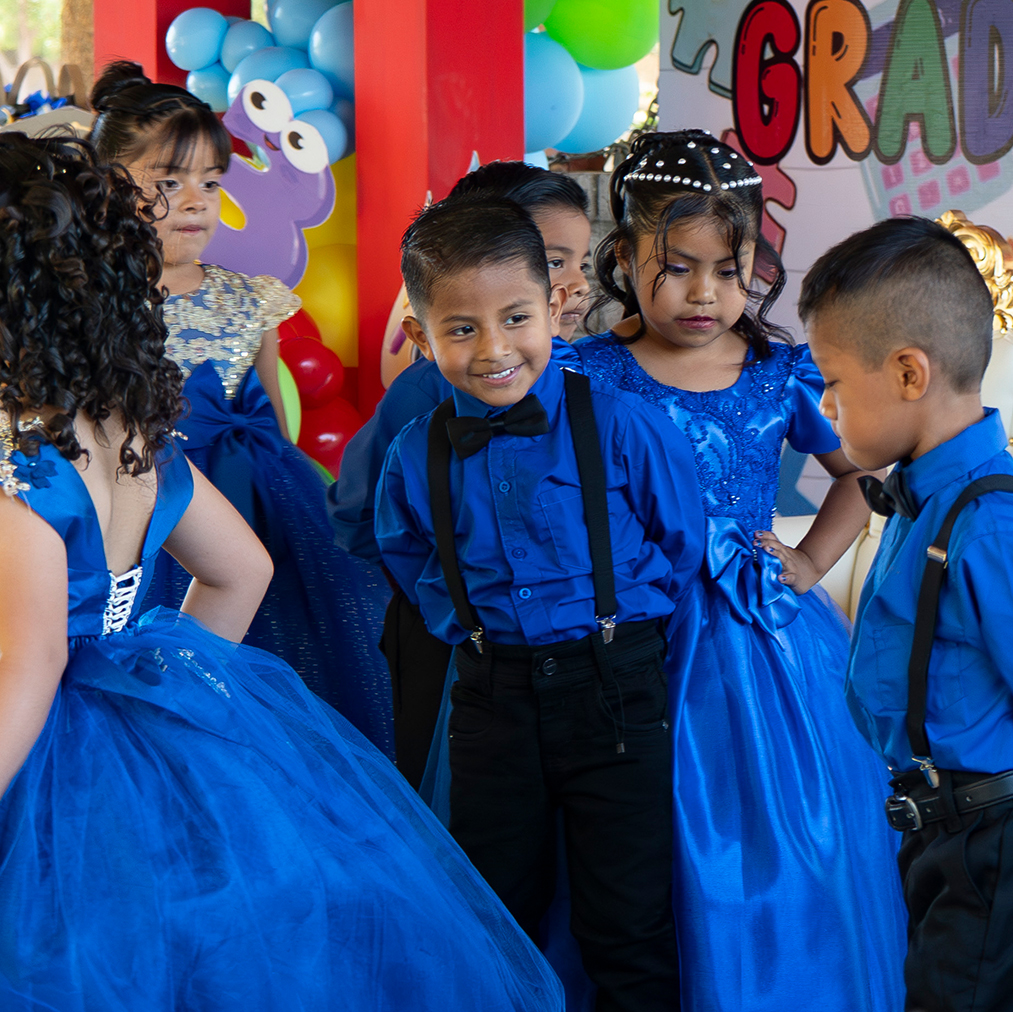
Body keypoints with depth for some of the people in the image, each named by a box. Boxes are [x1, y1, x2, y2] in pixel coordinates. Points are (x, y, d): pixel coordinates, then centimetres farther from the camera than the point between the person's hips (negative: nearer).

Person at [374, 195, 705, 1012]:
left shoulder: (619, 426, -12)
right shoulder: (415, 455, -2)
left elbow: (682, 541, 0)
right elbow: (407, 554, 18)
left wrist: (620, 609, 1)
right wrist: (465, 622, 7)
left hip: (614, 690, -3)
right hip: (491, 696, 3)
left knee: (629, 935, 4)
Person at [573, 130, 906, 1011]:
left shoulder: (782, 375, 2)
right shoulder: (590, 375, -7)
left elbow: (862, 474, 16)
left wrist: (811, 561, 6)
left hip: (769, 634, 3)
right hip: (644, 639, -3)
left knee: (790, 855, 10)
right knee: (673, 864, 3)